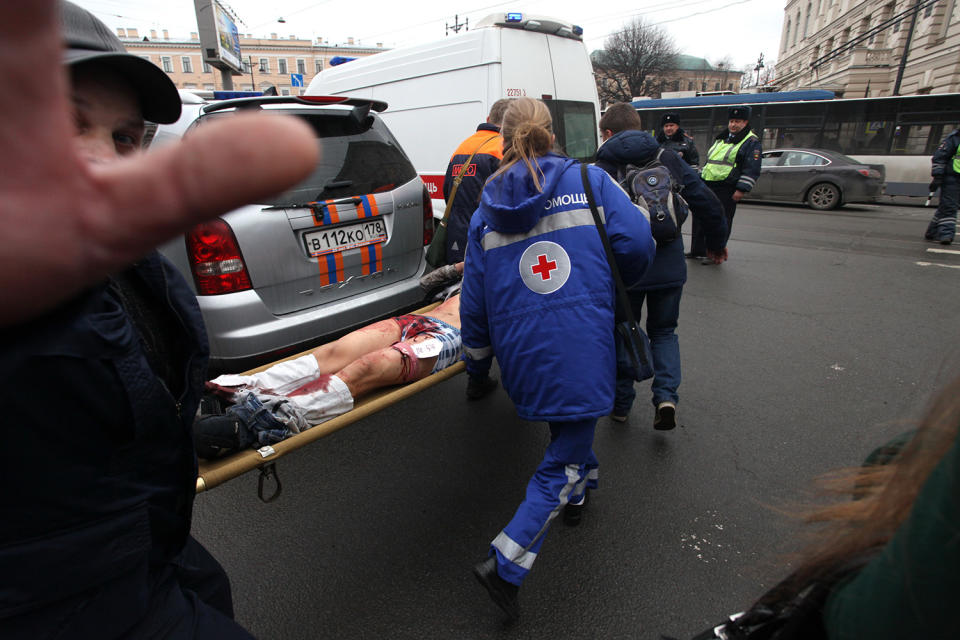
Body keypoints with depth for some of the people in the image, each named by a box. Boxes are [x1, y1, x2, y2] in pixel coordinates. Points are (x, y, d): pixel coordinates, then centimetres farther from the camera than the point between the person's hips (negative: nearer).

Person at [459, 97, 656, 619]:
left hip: (522, 351, 4)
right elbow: (635, 243, -9)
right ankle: (505, 565, 7)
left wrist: (476, 365, 20)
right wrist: (617, 283, 14)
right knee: (564, 458, 9)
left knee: (568, 422, 33)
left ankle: (578, 494, 51)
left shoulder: (486, 214, 8)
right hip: (583, 343, -4)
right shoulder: (589, 180, 2)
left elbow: (474, 302, 7)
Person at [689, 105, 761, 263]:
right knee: (700, 218, 9)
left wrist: (741, 189, -17)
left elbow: (752, 169, -9)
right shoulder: (720, 139, 21)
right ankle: (697, 250, 20)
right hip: (706, 185, 7)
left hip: (726, 190, -7)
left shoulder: (751, 142, -2)